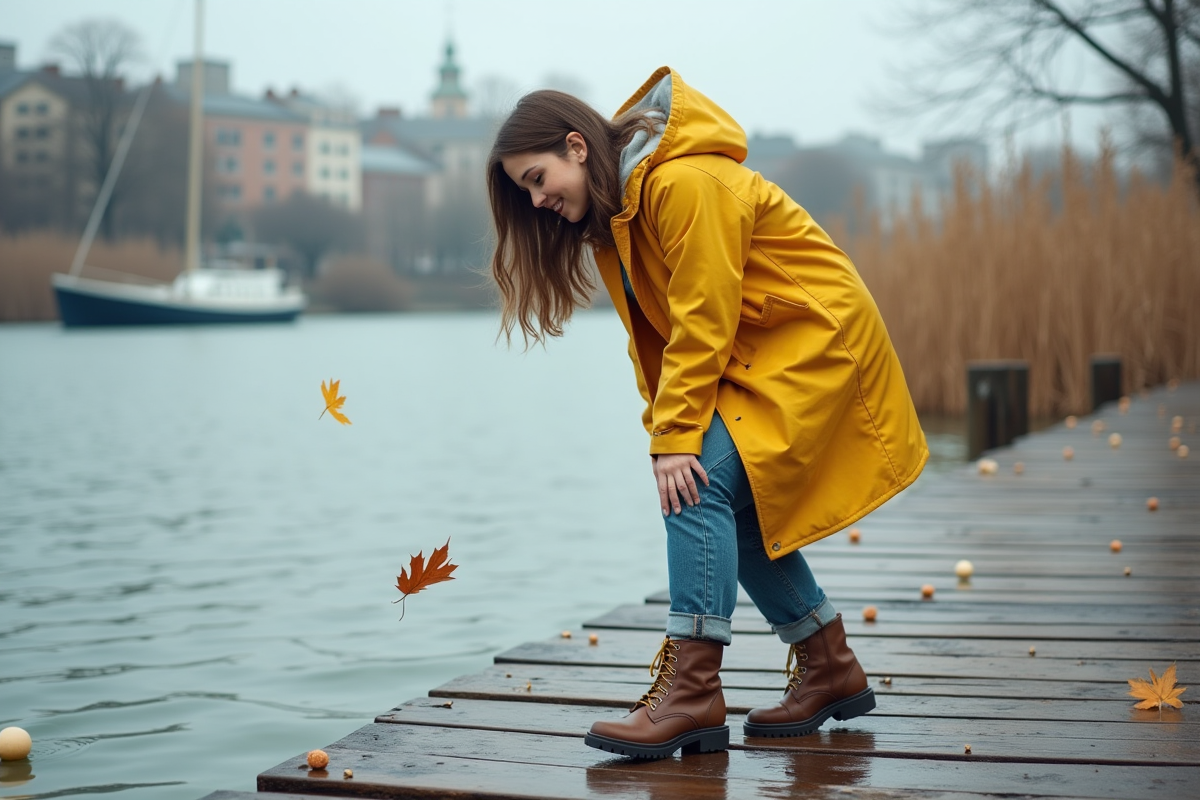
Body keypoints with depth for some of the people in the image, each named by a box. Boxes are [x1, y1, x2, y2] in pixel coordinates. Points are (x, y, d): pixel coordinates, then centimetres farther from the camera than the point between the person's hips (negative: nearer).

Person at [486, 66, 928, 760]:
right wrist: (668, 432, -2)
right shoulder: (614, 208, 7)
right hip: (751, 356, 10)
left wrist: (676, 438, -24)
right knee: (736, 508, 7)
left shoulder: (684, 183, -23)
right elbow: (656, 335, 8)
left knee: (701, 485, -21)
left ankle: (692, 689, -22)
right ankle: (831, 671, 20)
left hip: (813, 336, -10)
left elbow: (702, 320, -25)